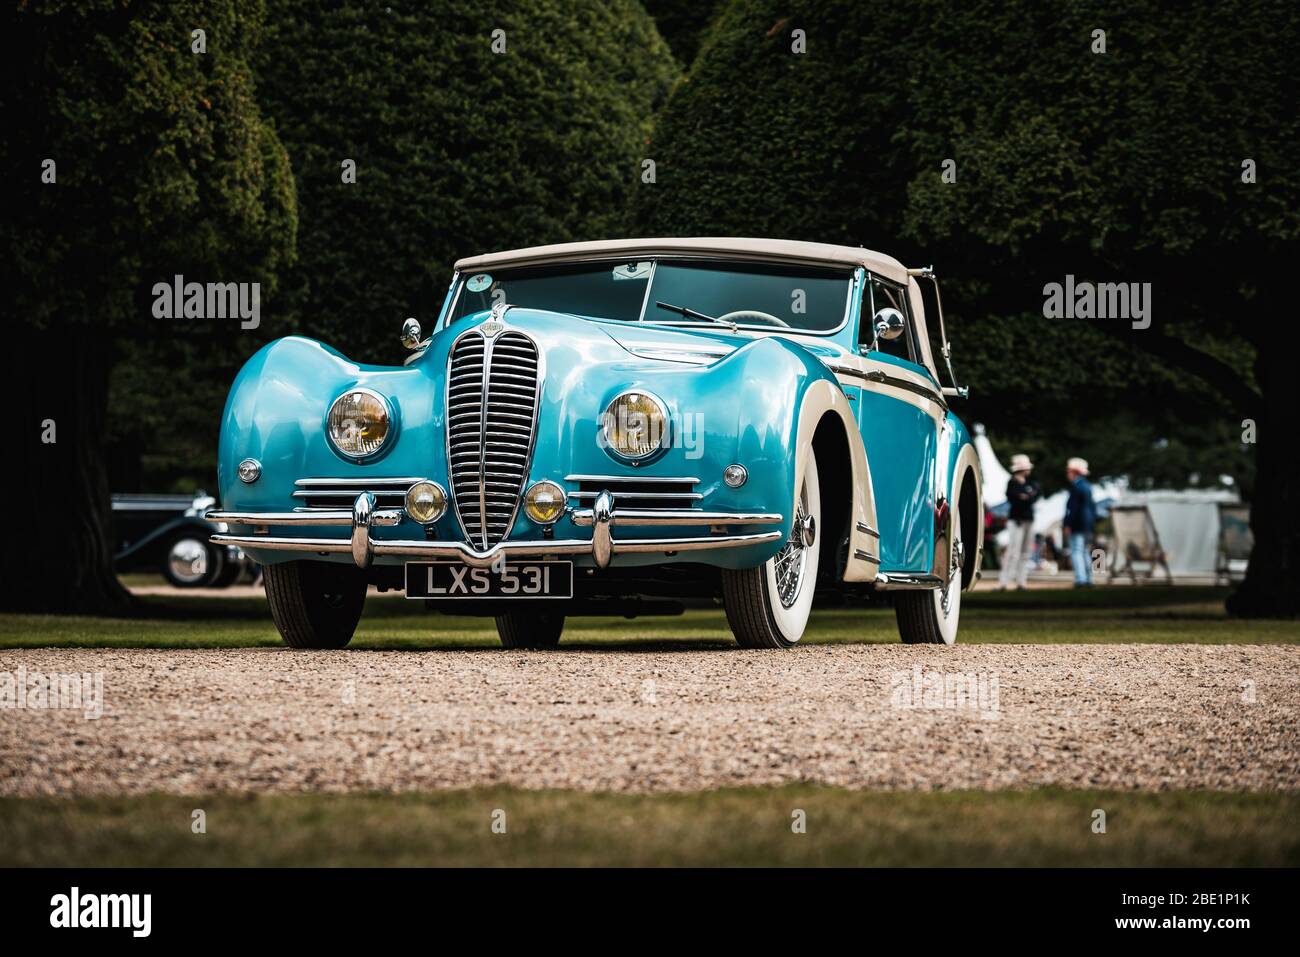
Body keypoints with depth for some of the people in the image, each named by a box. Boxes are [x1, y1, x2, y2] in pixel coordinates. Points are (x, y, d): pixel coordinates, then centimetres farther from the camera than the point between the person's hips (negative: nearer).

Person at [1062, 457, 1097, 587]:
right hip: (1087, 523, 9)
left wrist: (1067, 524, -18)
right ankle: (1088, 579, 16)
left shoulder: (1076, 486, -14)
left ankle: (1081, 579, -16)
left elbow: (1073, 507, -19)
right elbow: (1092, 506, 18)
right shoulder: (1087, 486, 14)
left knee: (1076, 552, -9)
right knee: (1084, 551, 15)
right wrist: (1092, 523, 23)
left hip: (1077, 524, -9)